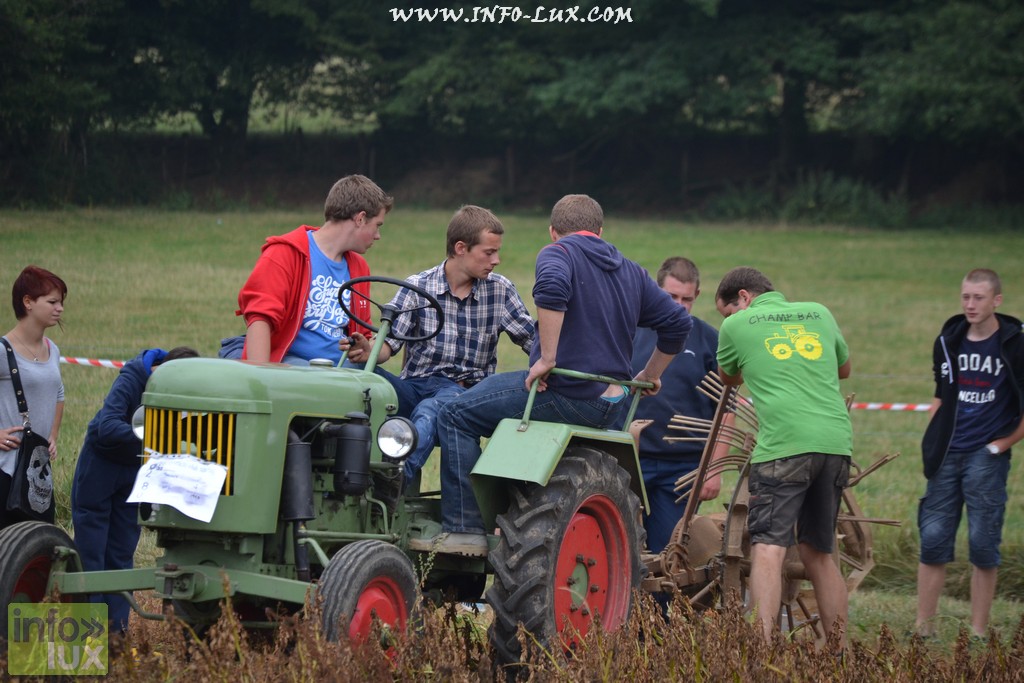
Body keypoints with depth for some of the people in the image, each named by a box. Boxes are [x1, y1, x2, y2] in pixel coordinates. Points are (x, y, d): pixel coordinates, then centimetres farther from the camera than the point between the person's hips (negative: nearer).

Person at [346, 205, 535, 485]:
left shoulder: (500, 290, 9)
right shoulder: (417, 287, 6)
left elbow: (534, 340, 8)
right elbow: (390, 343, -2)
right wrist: (368, 352, -27)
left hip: (466, 390, -1)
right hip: (414, 386, 1)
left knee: (429, 410, -39)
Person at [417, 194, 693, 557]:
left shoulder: (558, 253, -2)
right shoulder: (631, 271, 18)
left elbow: (552, 287, -26)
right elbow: (678, 322, 17)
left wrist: (547, 359, -23)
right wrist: (650, 375, 27)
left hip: (566, 392, -8)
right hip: (610, 406, 8)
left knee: (457, 415, -1)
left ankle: (463, 527, -10)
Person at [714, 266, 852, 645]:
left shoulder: (737, 325, 8)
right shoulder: (819, 314, 20)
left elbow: (728, 378, 27)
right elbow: (844, 368, 36)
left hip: (784, 444, -5)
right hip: (836, 442, 5)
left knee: (768, 548, -11)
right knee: (818, 551, 16)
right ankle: (840, 651, 16)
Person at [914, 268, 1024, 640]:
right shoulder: (948, 341, 8)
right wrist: (933, 440, 9)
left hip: (987, 457, -4)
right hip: (948, 456, 4)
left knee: (983, 545, -3)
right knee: (933, 540, 2)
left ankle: (978, 633, 4)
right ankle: (924, 629, 8)